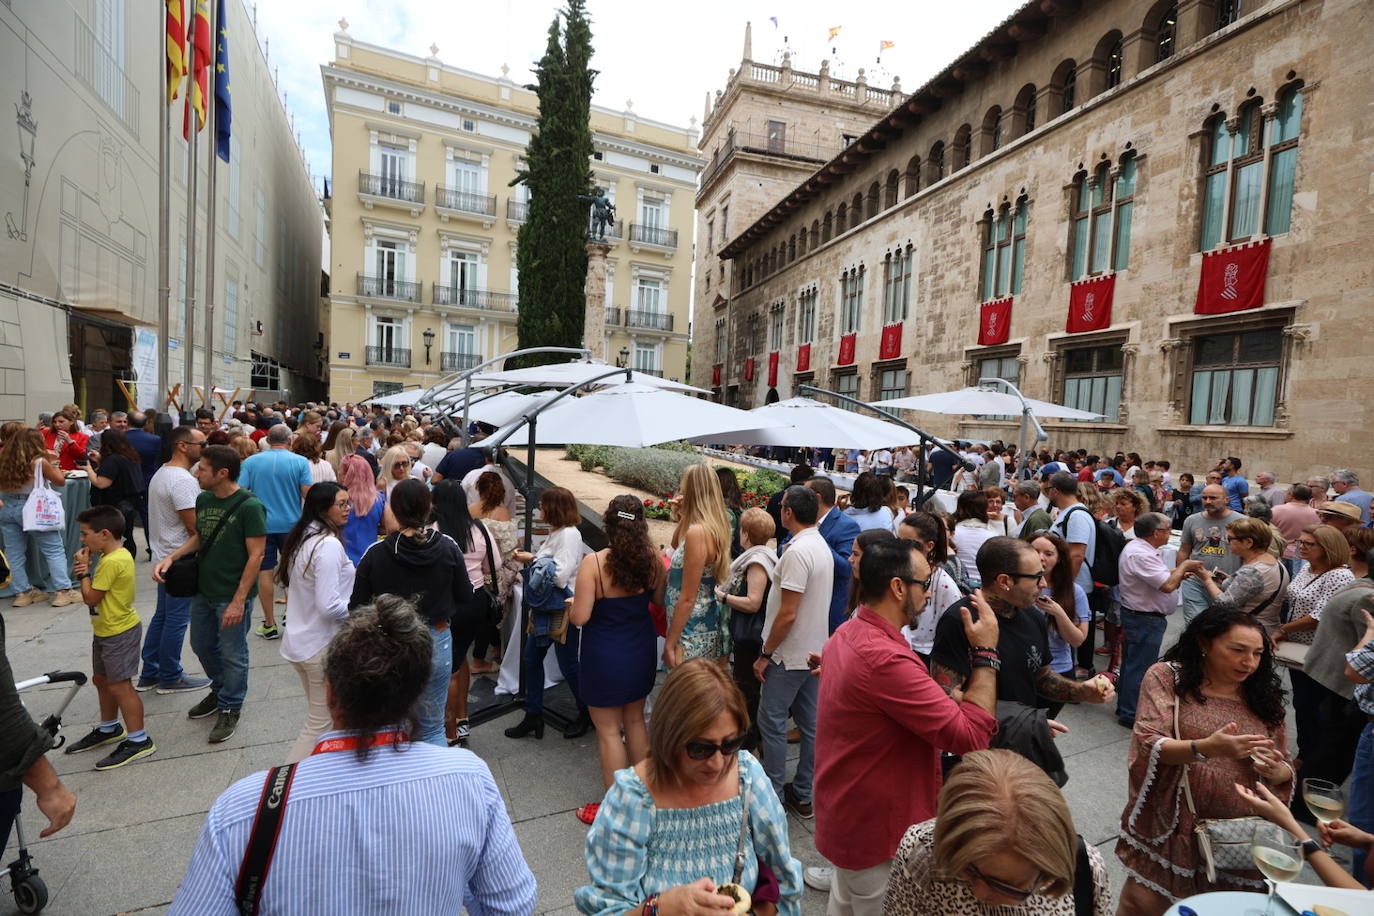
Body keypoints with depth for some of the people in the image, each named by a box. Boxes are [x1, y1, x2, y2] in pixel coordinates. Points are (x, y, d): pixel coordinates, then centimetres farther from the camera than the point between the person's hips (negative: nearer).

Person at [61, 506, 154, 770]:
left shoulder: (112, 562, -24)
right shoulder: (114, 555, 7)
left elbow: (90, 598, -18)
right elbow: (98, 586, 11)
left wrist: (84, 571, -7)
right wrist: (87, 569, -6)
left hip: (119, 633, -11)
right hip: (106, 630, 11)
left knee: (119, 686, -4)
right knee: (101, 679, 22)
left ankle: (138, 740, 4)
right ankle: (109, 728, 40)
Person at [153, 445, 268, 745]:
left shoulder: (249, 506, -20)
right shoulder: (203, 500, 2)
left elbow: (256, 555, -20)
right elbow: (198, 537, 16)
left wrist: (238, 601, -21)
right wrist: (171, 557, -3)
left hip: (232, 596, -7)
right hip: (203, 590, 8)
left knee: (232, 655, 7)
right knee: (202, 645, 23)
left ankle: (230, 709, 27)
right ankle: (220, 690, 46)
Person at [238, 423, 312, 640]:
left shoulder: (251, 462, -1)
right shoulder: (300, 462, -6)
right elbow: (308, 493, -10)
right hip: (291, 524, 0)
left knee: (264, 572, 6)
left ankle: (270, 625, 12)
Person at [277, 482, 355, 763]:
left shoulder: (300, 538, 5)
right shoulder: (329, 545, -23)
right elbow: (329, 606, -27)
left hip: (298, 641, 9)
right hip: (322, 645, -9)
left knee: (316, 716, 24)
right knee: (320, 723, 6)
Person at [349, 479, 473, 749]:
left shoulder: (375, 554, -13)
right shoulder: (448, 548, -9)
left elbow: (358, 608, -6)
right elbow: (465, 597, 0)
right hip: (437, 643, 1)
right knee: (432, 729, 15)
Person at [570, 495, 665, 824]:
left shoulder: (593, 563, -23)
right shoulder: (652, 558, -11)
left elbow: (580, 617, -22)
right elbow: (660, 599, 3)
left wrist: (571, 604, 0)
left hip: (605, 657, -5)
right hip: (642, 650, 5)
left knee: (608, 731, 13)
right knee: (635, 721, 23)